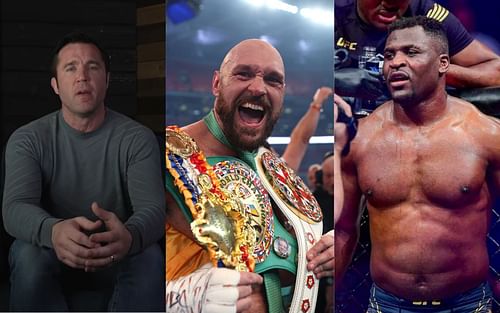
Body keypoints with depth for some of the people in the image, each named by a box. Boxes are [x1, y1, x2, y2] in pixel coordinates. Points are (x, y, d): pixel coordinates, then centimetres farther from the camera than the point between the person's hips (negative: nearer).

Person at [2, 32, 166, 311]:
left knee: (150, 257, -31)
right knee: (27, 255, -32)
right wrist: (53, 231, -47)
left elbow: (153, 207, -21)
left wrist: (129, 236, -48)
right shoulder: (28, 139, -6)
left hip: (117, 258, 0)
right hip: (53, 256, 1)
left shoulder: (137, 138, -8)